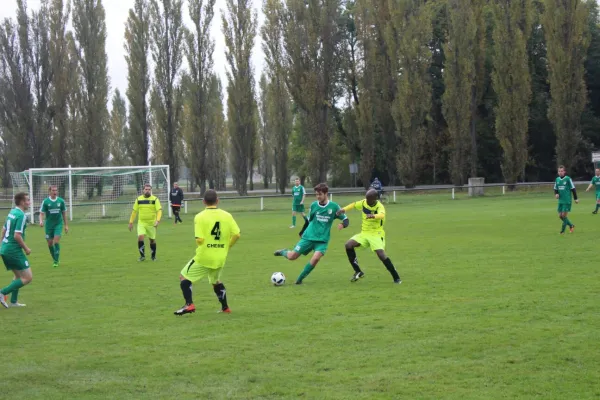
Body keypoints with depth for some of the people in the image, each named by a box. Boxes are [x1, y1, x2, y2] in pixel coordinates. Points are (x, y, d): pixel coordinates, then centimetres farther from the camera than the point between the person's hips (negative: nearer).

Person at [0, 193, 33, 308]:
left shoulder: (12, 212, 11)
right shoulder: (21, 215, -16)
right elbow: (17, 236, -22)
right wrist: (26, 248, -10)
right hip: (14, 250, -9)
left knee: (18, 276, 22)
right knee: (28, 277, -4)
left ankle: (13, 301, 19)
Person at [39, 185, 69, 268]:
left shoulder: (61, 201, 0)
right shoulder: (45, 202, -5)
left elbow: (64, 213, 9)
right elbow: (42, 213, -6)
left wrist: (66, 225, 9)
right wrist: (41, 221, -26)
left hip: (58, 224, -1)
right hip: (49, 225, 1)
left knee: (56, 241, -15)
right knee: (50, 243, 5)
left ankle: (56, 260, -8)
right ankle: (55, 259, 25)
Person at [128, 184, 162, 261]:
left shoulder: (155, 199, -4)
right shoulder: (138, 199, 4)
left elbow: (159, 210, -11)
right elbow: (134, 211, 11)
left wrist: (157, 220, -26)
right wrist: (131, 222, 10)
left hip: (151, 223, -1)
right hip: (141, 223, 1)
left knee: (152, 240, 7)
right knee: (140, 237, -17)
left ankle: (153, 256, 26)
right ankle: (142, 256, -6)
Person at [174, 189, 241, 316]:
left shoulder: (200, 217, -11)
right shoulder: (227, 215, -1)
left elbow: (199, 239, -19)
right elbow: (236, 234, -5)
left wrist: (199, 243, 4)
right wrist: (226, 246, 9)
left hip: (203, 258, -4)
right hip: (220, 258, 5)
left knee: (184, 277, 11)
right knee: (216, 281, 29)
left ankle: (189, 305, -2)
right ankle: (225, 308, 28)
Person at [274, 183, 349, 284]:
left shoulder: (333, 207, -5)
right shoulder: (313, 205, 1)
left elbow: (346, 220, 0)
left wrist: (342, 224, -23)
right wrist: (302, 232, 24)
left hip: (322, 240, -1)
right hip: (309, 237, 2)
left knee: (316, 258, -27)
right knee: (292, 256, -6)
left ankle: (300, 279, -8)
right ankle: (284, 252, 31)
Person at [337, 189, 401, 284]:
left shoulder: (379, 206, -21)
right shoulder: (363, 203, -2)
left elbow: (382, 215, -45)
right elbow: (354, 205, 19)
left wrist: (373, 216, -66)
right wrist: (344, 209, 3)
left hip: (376, 234, -6)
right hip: (364, 233, 6)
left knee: (381, 255, -24)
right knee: (348, 245, -14)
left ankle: (396, 278, -10)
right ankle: (358, 271, -2)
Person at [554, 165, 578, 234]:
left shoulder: (568, 179, -9)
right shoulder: (557, 179, 6)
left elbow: (573, 188, -4)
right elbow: (555, 189, 17)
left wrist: (575, 199, -3)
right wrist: (556, 194, -4)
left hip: (567, 201, -6)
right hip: (560, 201, 6)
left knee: (564, 215, -8)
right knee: (560, 216, 6)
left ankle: (563, 230, 3)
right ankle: (571, 225, 26)